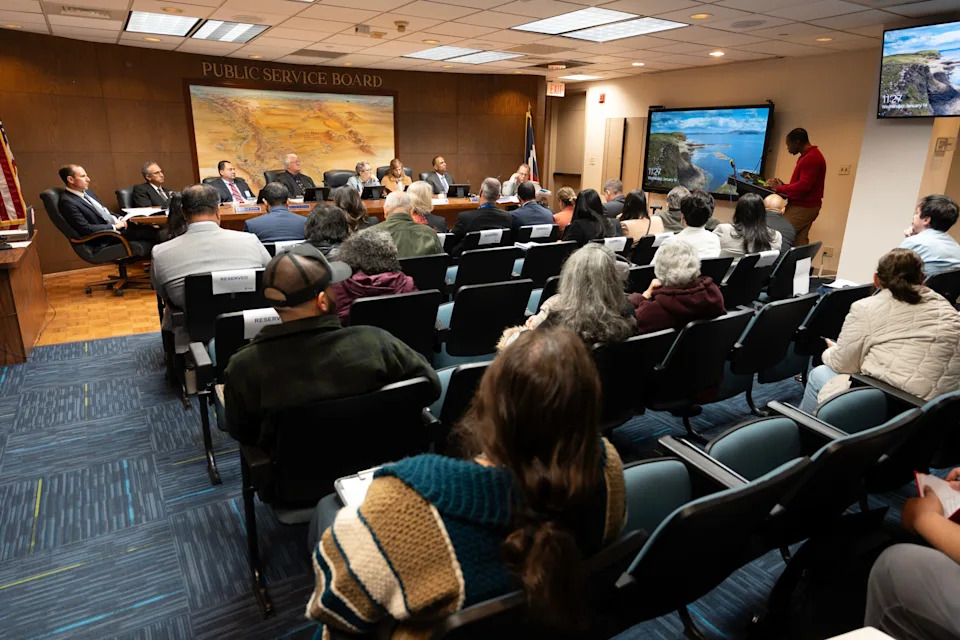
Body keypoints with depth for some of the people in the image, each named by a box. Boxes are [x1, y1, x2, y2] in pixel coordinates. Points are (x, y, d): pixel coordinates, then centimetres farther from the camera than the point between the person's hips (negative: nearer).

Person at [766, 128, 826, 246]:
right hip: (805, 206, 10)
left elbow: (803, 186, -22)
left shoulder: (810, 158, -15)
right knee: (799, 243, 5)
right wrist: (783, 185, 10)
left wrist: (779, 188, -12)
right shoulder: (812, 155, 19)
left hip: (802, 208, -10)